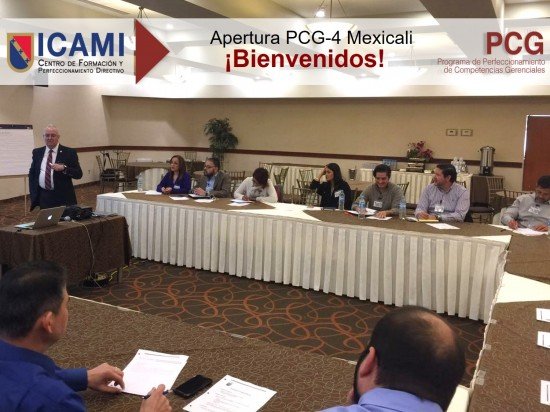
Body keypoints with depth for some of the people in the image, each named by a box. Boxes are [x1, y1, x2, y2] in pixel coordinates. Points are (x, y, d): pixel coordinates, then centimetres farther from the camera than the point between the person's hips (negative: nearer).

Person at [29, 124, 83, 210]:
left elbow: (78, 174, -6)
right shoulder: (37, 152, 9)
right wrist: (33, 193, 7)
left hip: (62, 197, -3)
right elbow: (32, 173, 17)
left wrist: (64, 168, -23)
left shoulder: (69, 152, -3)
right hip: (43, 197, 3)